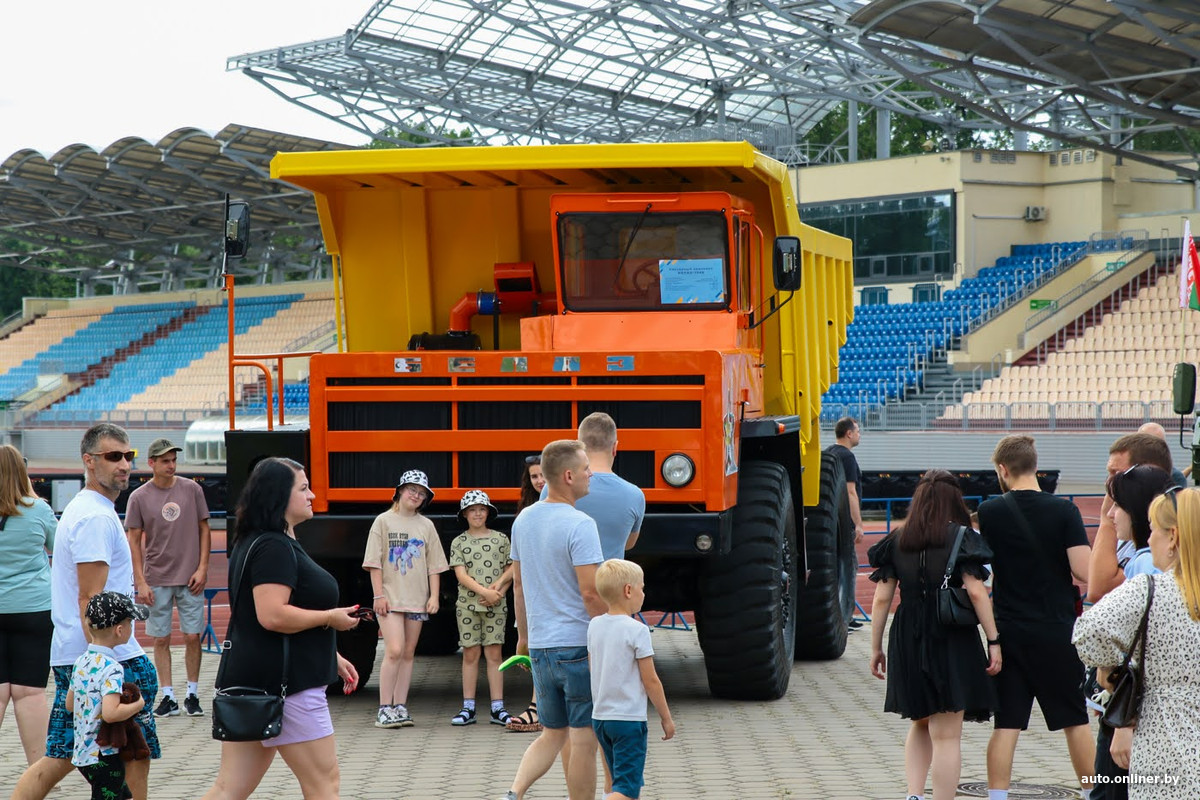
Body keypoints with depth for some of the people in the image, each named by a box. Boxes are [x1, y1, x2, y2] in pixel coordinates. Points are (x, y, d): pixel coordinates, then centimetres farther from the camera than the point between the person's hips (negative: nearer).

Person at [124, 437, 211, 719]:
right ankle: (168, 698, 9)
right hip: (157, 579, -1)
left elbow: (204, 530, 7)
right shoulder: (139, 497, -1)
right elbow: (134, 541, 1)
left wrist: (202, 568, -1)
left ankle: (192, 695, 12)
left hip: (190, 578, 1)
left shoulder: (192, 489, 2)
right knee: (161, 640, 3)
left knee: (192, 637, 1)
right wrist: (140, 582, -5)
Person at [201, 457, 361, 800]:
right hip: (282, 682, -10)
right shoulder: (275, 547, -15)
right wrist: (331, 618, -13)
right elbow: (272, 616, -25)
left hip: (249, 680, 10)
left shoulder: (255, 542, 19)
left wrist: (332, 658, 25)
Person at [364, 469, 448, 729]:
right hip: (390, 598, -4)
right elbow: (374, 563, -1)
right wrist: (379, 595, -9)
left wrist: (434, 596, 2)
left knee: (408, 653, 5)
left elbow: (434, 565, 11)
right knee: (394, 651, -14)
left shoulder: (426, 526, 11)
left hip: (417, 599, 4)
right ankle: (384, 709, -10)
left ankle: (400, 707, 9)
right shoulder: (384, 521, 2)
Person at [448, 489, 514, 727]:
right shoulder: (459, 542, 5)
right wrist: (485, 592, -15)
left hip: (495, 605, 0)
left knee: (494, 654, 0)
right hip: (467, 604, 0)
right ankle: (468, 708, 6)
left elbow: (511, 569, 10)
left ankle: (498, 708, 2)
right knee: (470, 654, 2)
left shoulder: (500, 539, 8)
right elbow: (461, 575, -3)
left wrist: (499, 586, -9)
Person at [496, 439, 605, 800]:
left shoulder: (524, 520, 8)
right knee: (584, 742, 2)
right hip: (580, 646, -7)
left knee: (552, 734, 17)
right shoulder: (580, 525, -16)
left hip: (540, 647, 7)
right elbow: (590, 593, -19)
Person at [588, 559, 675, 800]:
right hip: (628, 718, -7)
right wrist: (666, 718, -1)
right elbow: (650, 681, -11)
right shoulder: (637, 630, -14)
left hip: (599, 717, 7)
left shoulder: (594, 626, 4)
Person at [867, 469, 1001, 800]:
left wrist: (876, 648, 11)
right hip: (952, 642, -4)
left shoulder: (896, 540, 4)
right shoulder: (961, 537, -5)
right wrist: (994, 641, -8)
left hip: (907, 644, 4)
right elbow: (976, 591, -13)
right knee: (946, 735, 1)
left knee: (920, 724, 21)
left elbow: (881, 598, 3)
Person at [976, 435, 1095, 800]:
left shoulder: (989, 512, -5)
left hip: (1010, 631, 1)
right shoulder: (1064, 510, -9)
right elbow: (1083, 571, -15)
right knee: (1075, 721, 12)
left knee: (1006, 724, 4)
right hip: (1058, 631, -1)